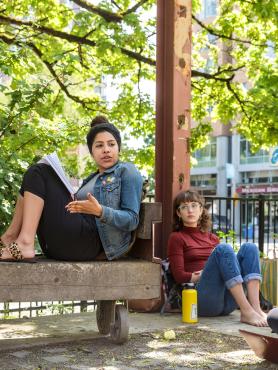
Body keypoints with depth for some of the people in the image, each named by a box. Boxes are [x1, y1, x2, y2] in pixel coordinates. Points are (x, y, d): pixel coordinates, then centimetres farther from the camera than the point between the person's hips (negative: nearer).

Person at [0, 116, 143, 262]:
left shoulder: (127, 171, 6)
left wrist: (99, 211, -22)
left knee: (39, 172, -8)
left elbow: (132, 220, -6)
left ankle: (24, 244, -19)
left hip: (88, 243, -8)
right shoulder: (92, 179, 29)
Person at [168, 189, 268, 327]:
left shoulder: (212, 238, 27)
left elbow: (227, 264, 19)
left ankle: (256, 308, -32)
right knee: (223, 248, -25)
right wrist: (210, 274, -8)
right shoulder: (177, 238, 11)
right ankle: (246, 311, -36)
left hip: (227, 302, 5)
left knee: (249, 247, -13)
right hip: (202, 299, -5)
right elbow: (179, 275, 0)